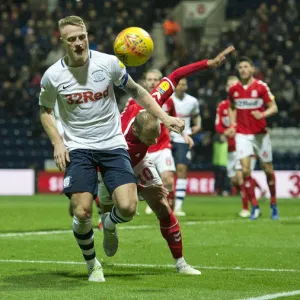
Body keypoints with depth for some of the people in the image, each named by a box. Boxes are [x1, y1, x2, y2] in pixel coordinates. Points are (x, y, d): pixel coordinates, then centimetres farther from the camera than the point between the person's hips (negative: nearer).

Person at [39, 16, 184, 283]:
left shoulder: (108, 63, -5)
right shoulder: (53, 76, -6)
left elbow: (136, 91, 10)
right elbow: (45, 110, 12)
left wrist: (165, 117, 1)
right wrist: (57, 142, -3)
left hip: (113, 145, 1)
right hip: (78, 149, -1)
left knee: (127, 207, -16)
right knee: (82, 212, -15)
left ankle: (110, 225, 23)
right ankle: (92, 265, 13)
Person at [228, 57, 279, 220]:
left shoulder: (261, 87, -7)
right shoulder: (233, 90, 3)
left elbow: (274, 107, -6)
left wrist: (262, 114, -26)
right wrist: (232, 124, 5)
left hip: (260, 133, -2)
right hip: (242, 134, 2)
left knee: (268, 169, 5)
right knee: (245, 169, -12)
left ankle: (273, 204, 24)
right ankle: (255, 207, -3)